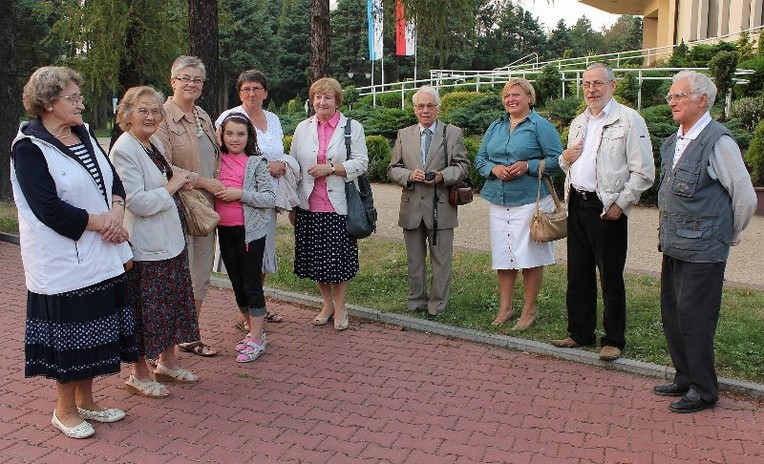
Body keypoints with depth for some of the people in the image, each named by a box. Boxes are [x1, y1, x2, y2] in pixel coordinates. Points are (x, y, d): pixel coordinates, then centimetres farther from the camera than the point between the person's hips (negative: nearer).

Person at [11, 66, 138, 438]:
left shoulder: (83, 135, 11)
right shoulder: (29, 147, -13)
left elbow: (113, 180, 11)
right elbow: (49, 208, -20)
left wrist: (116, 211, -9)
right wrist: (100, 222, -15)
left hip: (100, 256, 7)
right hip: (62, 260, -7)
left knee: (93, 331, 15)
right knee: (68, 333, 4)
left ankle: (85, 401, 31)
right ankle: (65, 411, 23)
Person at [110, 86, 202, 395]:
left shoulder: (155, 144, 10)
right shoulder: (124, 150, -16)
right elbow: (138, 202, -23)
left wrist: (178, 180, 5)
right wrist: (172, 186, -13)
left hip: (170, 239, 9)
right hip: (145, 245, -9)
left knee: (174, 303, 17)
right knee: (145, 310, 3)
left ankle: (167, 361, 33)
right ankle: (139, 374, 19)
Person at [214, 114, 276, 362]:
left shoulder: (257, 163, -6)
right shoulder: (218, 161, 8)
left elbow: (270, 198, -12)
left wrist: (240, 194, -19)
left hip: (250, 230, -6)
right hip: (225, 230, 6)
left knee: (251, 284, -1)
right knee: (237, 284, 13)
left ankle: (256, 340, 8)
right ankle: (254, 330, 28)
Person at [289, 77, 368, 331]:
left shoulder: (352, 127, 2)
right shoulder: (302, 128, 11)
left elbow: (361, 162, -4)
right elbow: (294, 165, 12)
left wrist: (331, 168, -16)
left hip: (339, 205, -3)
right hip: (309, 205, 3)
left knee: (338, 258, 1)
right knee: (315, 258, 9)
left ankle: (340, 307, 18)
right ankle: (327, 303, 28)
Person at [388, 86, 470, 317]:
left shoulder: (453, 133, 4)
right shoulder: (404, 135, 11)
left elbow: (462, 167, 0)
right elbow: (393, 169, 8)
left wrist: (442, 176, -17)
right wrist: (409, 175, -12)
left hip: (441, 207, -2)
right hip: (412, 207, 3)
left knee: (441, 259, 4)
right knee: (414, 258, 12)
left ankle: (438, 304, 16)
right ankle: (416, 300, 26)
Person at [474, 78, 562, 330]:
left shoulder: (541, 126, -2)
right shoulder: (495, 128, 15)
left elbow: (557, 160, -5)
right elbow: (480, 159, 14)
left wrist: (528, 166, -17)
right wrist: (494, 169, -7)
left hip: (530, 201, -5)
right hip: (498, 202, 5)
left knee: (530, 257, 0)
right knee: (502, 257, 8)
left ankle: (529, 310, 13)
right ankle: (505, 307, 20)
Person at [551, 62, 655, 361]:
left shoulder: (629, 120, -6)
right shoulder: (578, 123, 16)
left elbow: (643, 173, -10)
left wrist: (620, 205, -14)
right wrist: (565, 158, 4)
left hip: (607, 209, -7)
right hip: (577, 203, 7)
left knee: (611, 277, 2)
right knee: (578, 274, 13)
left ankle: (614, 341, 15)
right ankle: (580, 333, 26)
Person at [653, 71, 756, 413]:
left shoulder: (718, 142, -14)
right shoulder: (672, 143, 11)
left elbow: (746, 198, -9)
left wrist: (728, 238, 2)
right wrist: (668, 232, 18)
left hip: (702, 250, -8)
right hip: (674, 245, 8)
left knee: (694, 317, -2)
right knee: (671, 313, 14)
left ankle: (703, 390, 14)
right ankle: (684, 378, 30)